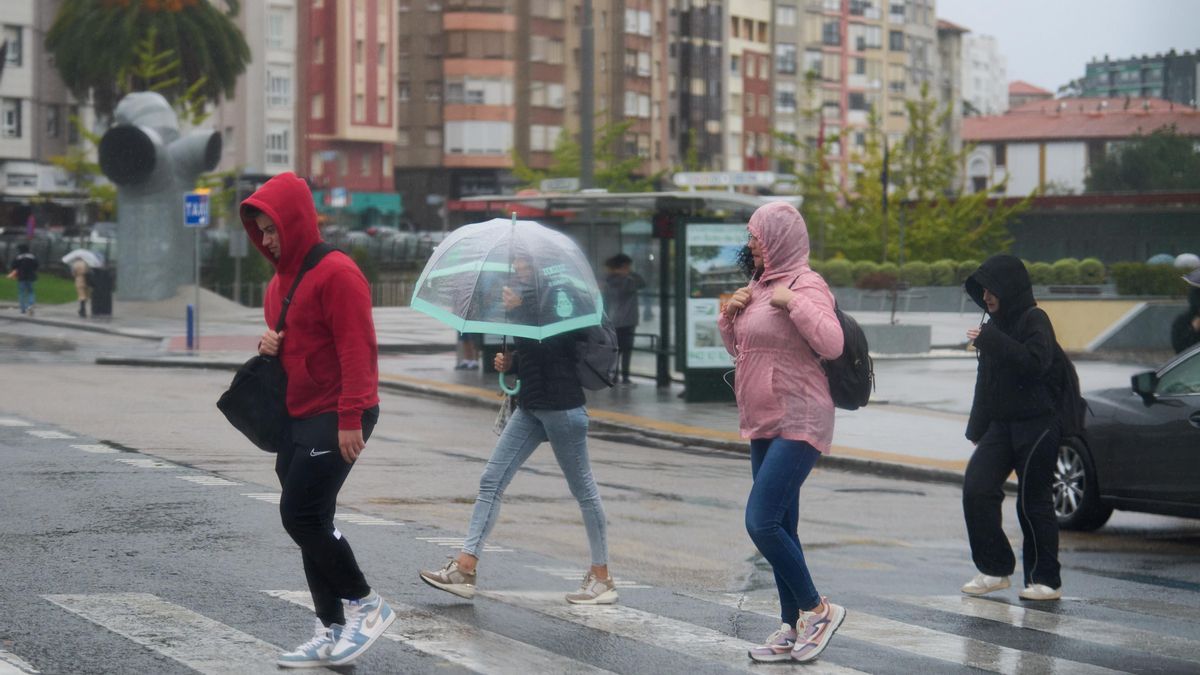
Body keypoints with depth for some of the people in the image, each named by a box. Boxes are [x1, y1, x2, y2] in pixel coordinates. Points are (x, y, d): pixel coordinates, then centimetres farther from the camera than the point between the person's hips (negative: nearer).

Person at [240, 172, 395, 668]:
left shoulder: (335, 273, -14)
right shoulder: (280, 280, 15)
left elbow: (357, 349, -19)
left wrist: (350, 419, -24)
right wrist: (269, 345, 3)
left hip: (336, 418, -9)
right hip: (298, 418, 9)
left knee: (301, 515, -13)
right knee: (310, 523, 9)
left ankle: (366, 605, 2)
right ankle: (333, 632, 14)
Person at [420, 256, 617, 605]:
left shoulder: (561, 302, -9)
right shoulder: (530, 302, 14)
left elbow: (547, 345, -26)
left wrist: (519, 309, -23)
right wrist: (510, 362, 6)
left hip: (561, 406, -9)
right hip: (530, 407, 9)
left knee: (582, 489, 0)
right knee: (491, 482, 2)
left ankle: (602, 577, 8)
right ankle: (464, 570, -1)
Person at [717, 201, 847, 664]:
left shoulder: (806, 284, -12)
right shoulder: (759, 285, 15)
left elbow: (832, 344, -25)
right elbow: (738, 348, 23)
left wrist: (793, 303, -23)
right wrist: (730, 314, 6)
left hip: (798, 425, -9)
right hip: (764, 427, 9)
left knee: (762, 522, -16)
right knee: (779, 530, 11)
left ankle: (818, 610, -2)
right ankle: (793, 631, 17)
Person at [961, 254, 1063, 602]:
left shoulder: (1034, 320, -9)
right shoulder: (996, 323, 16)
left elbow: (1035, 363, -26)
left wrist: (991, 340, -25)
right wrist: (977, 429, 21)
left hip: (1036, 426, -8)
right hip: (1000, 425, 8)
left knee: (1033, 501, -4)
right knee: (976, 488, -4)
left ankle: (1046, 580, 6)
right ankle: (995, 569, 4)